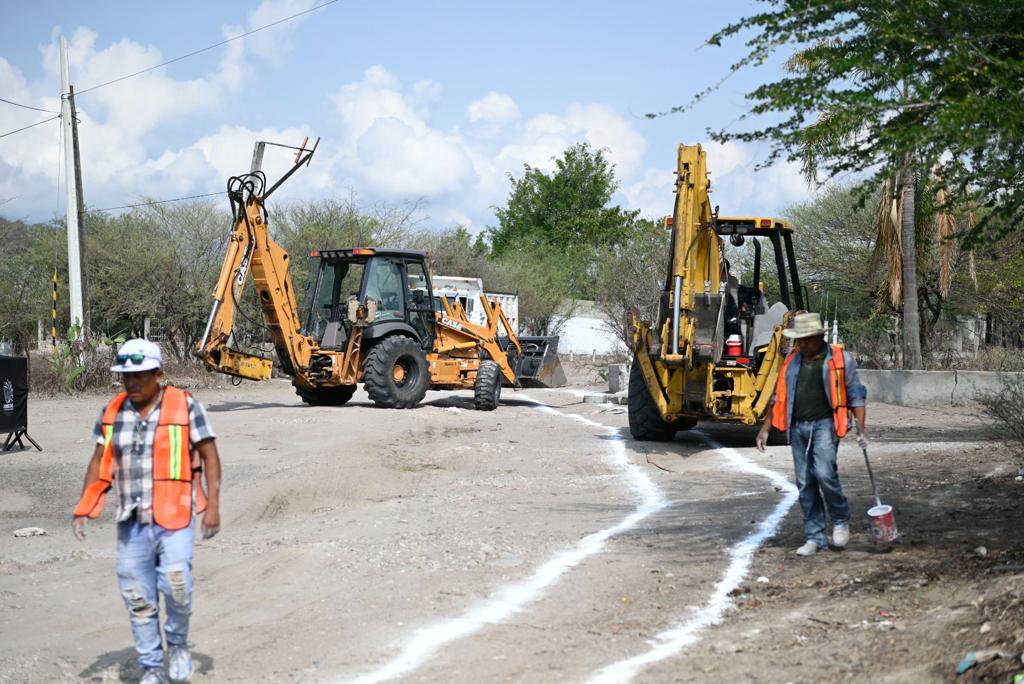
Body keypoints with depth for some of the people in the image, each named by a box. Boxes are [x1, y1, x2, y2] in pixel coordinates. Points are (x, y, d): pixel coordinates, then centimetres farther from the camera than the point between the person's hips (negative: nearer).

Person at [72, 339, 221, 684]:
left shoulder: (185, 406, -5)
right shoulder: (112, 412, 7)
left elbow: (209, 456, -2)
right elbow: (99, 462, 12)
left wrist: (212, 506, -9)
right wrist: (83, 510, 5)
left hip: (174, 517, -4)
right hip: (131, 522, 4)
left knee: (176, 586, -17)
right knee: (138, 598, 5)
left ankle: (177, 643, 11)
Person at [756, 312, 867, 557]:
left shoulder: (840, 359, 1)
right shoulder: (792, 361, 14)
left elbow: (855, 395, 2)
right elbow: (780, 397, 20)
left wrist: (861, 427, -7)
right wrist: (766, 427, 15)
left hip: (825, 424, -5)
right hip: (798, 427, 5)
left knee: (824, 473, -19)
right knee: (805, 483, 4)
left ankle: (841, 521, 5)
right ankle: (815, 537, 11)